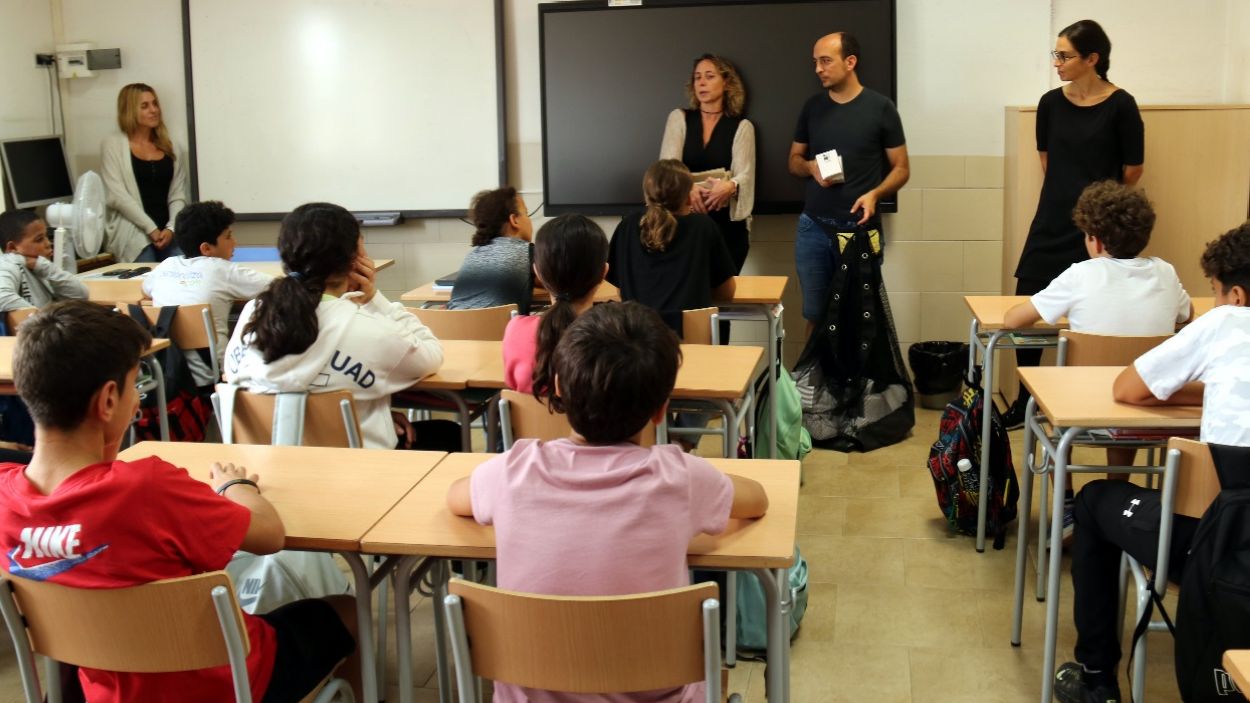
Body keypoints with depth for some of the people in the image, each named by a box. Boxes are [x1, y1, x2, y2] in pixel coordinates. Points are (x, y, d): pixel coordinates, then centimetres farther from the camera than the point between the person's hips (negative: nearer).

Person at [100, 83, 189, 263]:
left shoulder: (172, 149, 16)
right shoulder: (113, 144, 5)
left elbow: (178, 195, 11)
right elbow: (116, 195, -5)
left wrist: (171, 228, -8)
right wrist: (151, 229, -12)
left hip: (167, 233, 3)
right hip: (133, 234, -3)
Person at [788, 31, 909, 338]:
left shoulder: (880, 108, -3)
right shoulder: (812, 107, 7)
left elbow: (901, 168, 1)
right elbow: (794, 160, 16)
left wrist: (875, 193, -18)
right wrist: (811, 167, -8)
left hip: (861, 228, -3)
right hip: (813, 227, 3)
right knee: (815, 315, 8)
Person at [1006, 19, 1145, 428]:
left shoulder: (1120, 105, -10)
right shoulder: (1051, 103, 3)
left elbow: (1132, 171, -2)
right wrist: (1066, 191, 13)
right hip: (1052, 219, 5)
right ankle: (1025, 401, 20)